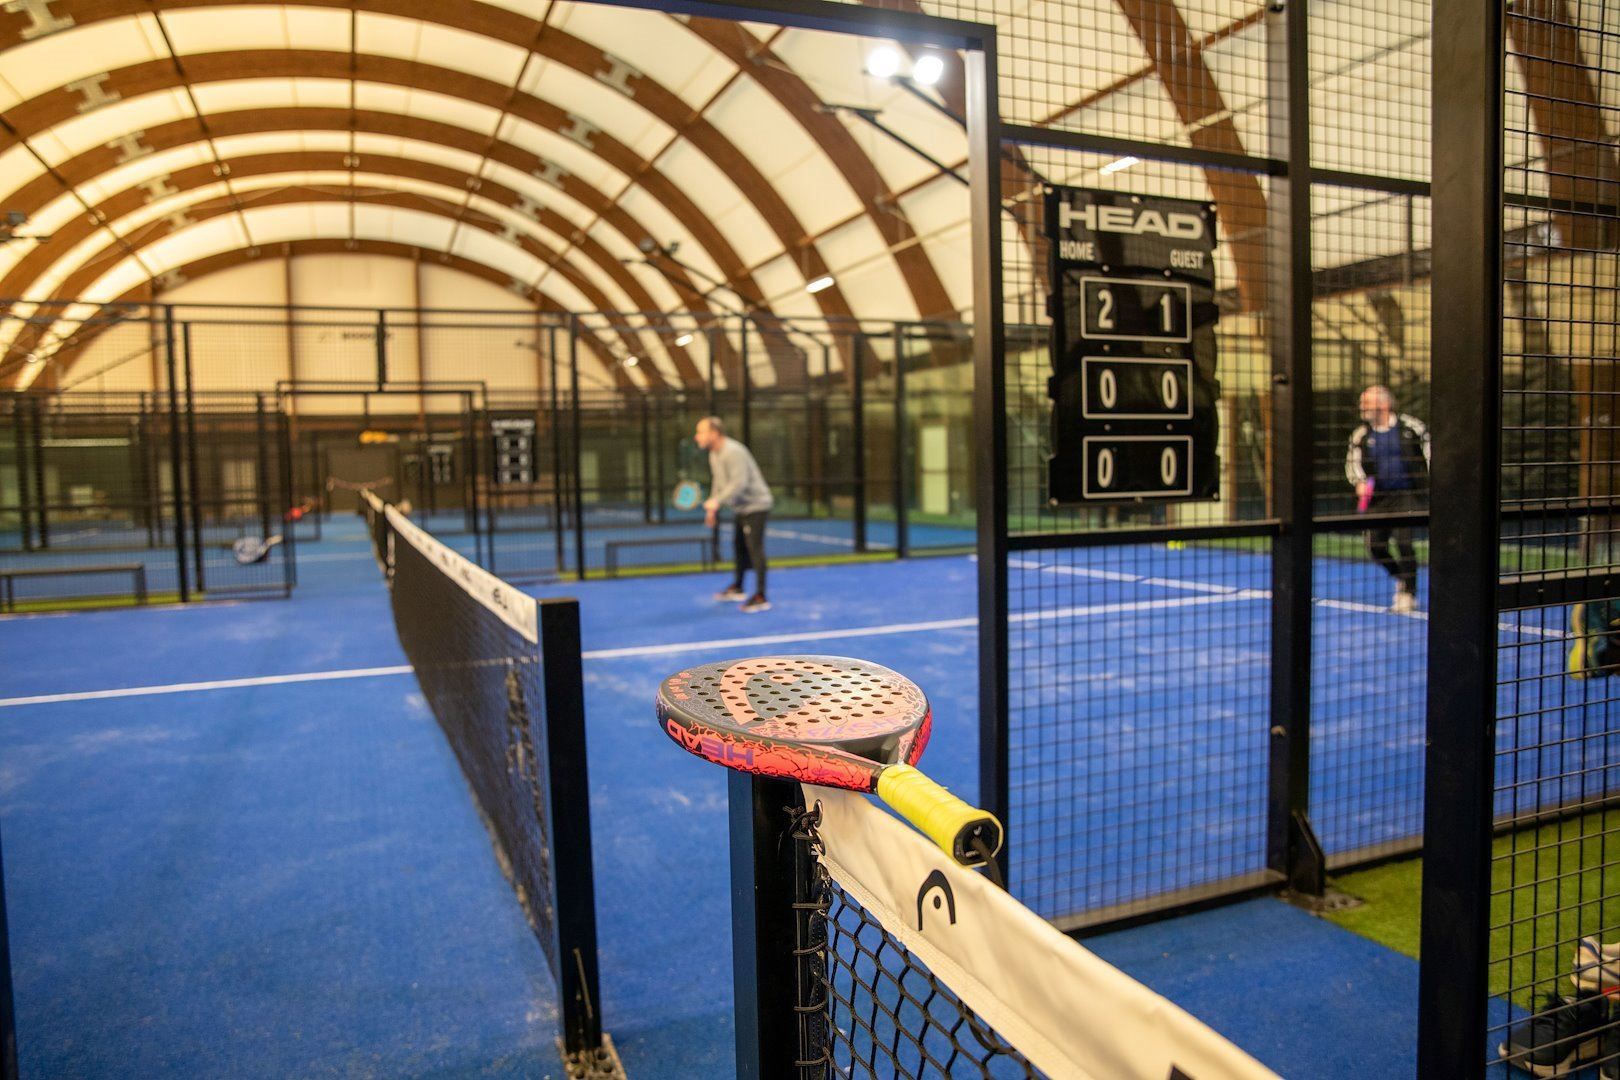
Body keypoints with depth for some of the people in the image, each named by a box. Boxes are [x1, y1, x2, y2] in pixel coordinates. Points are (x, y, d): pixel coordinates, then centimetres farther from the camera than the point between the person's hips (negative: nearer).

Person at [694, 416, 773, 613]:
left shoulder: (733, 452, -24)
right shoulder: (714, 454, 9)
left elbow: (739, 483, -33)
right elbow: (718, 482, 19)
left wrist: (717, 501, -37)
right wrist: (712, 509, 16)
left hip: (755, 504, -10)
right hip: (741, 508, 10)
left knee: (755, 548, -13)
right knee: (740, 547, 19)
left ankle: (760, 597, -12)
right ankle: (737, 588, 34)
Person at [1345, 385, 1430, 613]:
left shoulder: (1410, 426, -3)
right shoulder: (1361, 434, 3)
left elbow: (1429, 447, 8)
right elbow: (1352, 462, 2)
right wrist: (1359, 482, -18)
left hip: (1408, 494, -3)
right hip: (1378, 498, 3)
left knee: (1403, 542, -15)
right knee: (1375, 546, 1)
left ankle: (1408, 593, 2)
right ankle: (1402, 578, 31)